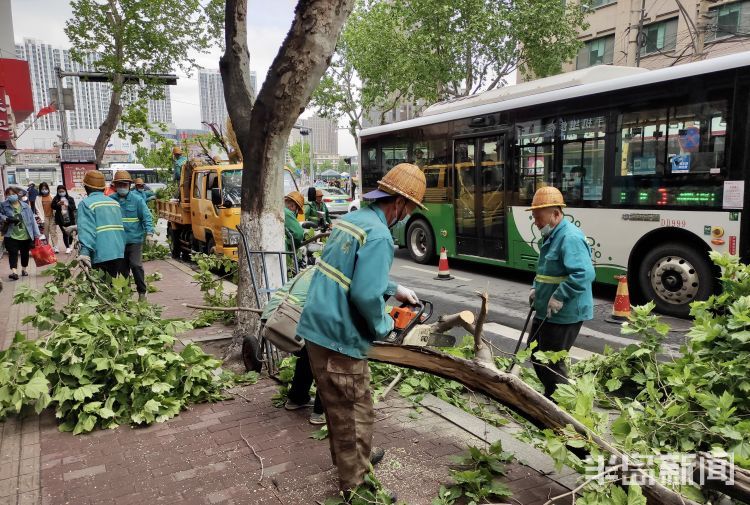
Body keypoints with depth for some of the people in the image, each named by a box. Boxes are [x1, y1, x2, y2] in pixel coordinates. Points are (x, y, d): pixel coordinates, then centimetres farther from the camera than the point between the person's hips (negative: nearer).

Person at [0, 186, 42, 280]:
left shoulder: (25, 206, 2)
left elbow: (32, 220, 3)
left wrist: (37, 234, -1)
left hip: (26, 235, 2)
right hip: (11, 235, -2)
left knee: (25, 253, 14)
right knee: (13, 253, -12)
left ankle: (24, 269, 32)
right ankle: (14, 271, -19)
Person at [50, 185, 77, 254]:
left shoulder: (70, 198, 4)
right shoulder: (56, 199, 6)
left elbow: (74, 207, -1)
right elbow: (52, 206, -1)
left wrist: (68, 205, -19)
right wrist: (58, 204, -19)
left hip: (70, 219, 1)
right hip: (61, 219, -1)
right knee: (65, 233, -5)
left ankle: (69, 245, 26)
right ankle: (67, 247, 0)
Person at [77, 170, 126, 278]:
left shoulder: (86, 204, -5)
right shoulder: (115, 202, 13)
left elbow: (87, 230, -19)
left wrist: (84, 252, -27)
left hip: (101, 256, -6)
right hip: (119, 254, 6)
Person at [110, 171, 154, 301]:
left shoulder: (137, 199, -2)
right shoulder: (111, 200, 3)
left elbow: (146, 217, -4)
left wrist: (149, 232, -16)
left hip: (135, 239, -3)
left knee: (136, 265, -9)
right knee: (122, 268, 11)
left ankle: (142, 292, 3)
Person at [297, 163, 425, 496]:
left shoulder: (350, 219, 10)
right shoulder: (379, 235, -19)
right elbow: (365, 295, -27)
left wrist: (394, 289, 23)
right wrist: (383, 327, -8)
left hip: (316, 327, 10)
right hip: (339, 338, -10)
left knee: (342, 407, 26)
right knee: (353, 413, 9)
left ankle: (357, 457, 47)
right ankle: (355, 485, 26)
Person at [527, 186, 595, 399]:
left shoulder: (570, 237, -22)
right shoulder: (550, 236, 11)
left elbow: (585, 273, -32)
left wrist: (560, 297, -29)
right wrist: (536, 288, 10)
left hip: (564, 314, -10)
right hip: (545, 311, 10)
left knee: (552, 363, 1)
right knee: (536, 355, 21)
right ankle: (551, 396, 37)